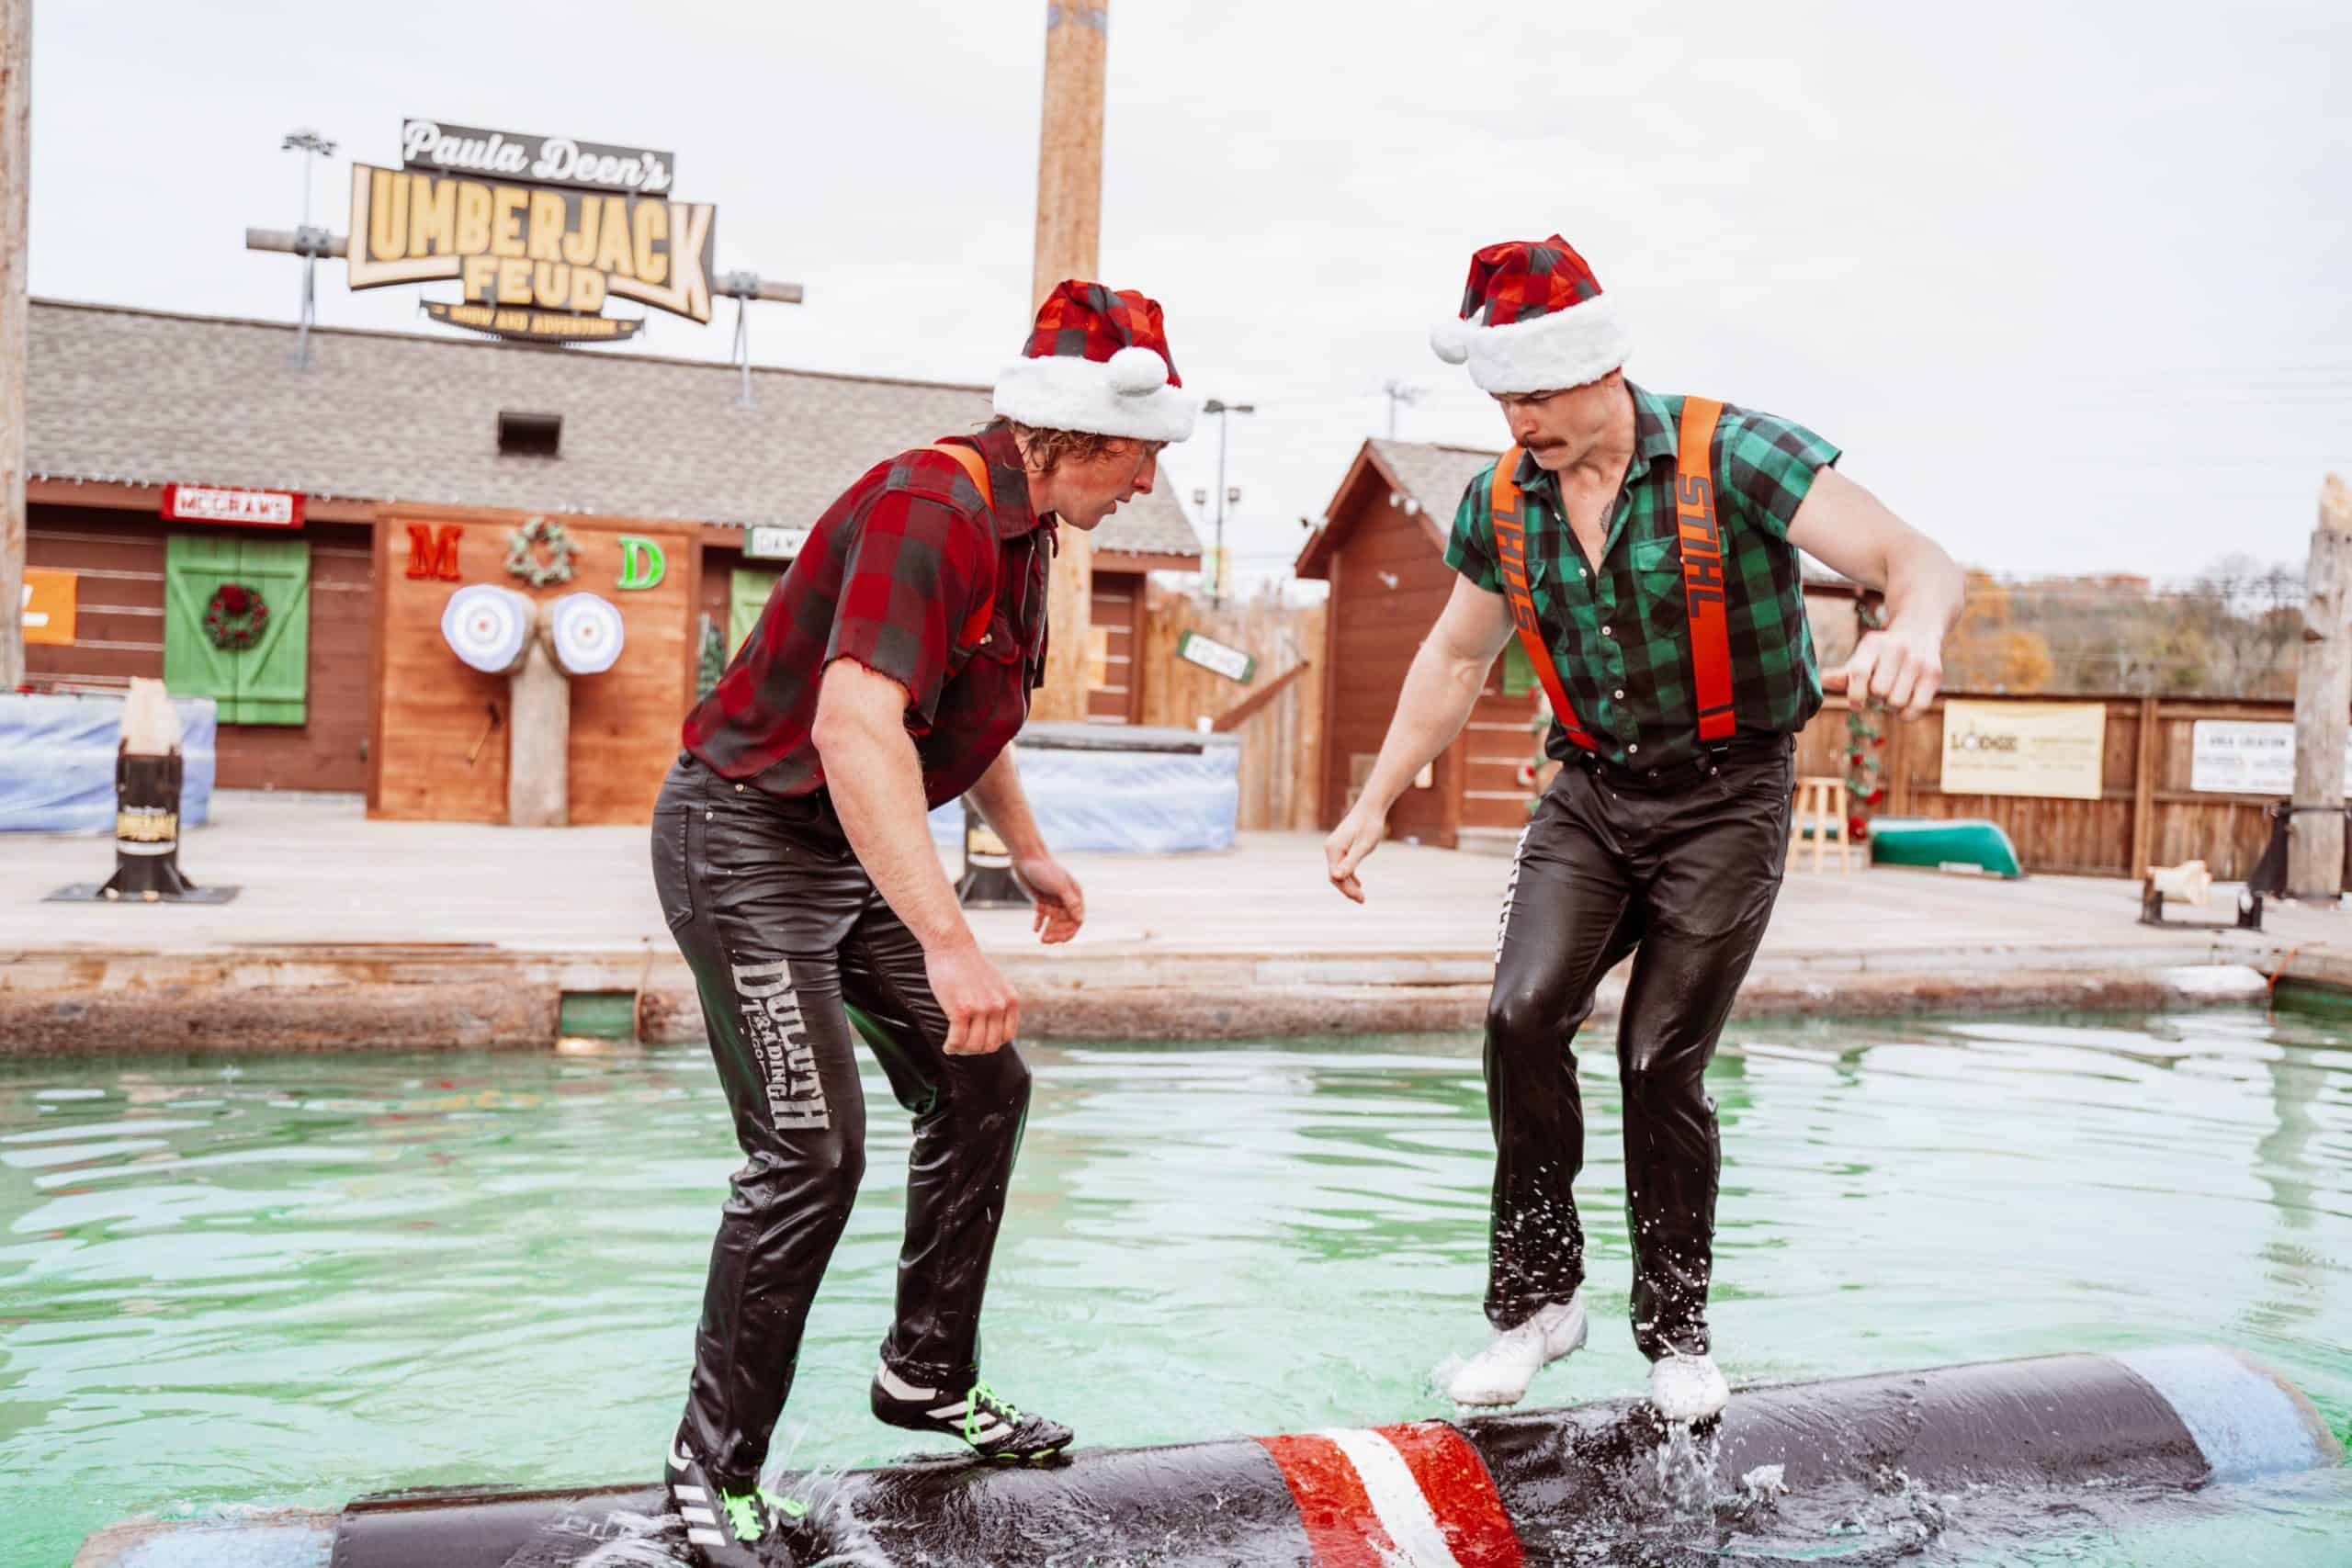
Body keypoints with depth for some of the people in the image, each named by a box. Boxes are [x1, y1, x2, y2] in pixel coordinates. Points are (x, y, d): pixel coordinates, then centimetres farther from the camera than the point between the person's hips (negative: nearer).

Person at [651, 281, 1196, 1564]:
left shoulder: (1019, 523, 7)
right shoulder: (930, 509, -25)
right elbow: (855, 728, -39)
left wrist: (1027, 851, 23)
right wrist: (947, 942, -45)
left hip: (855, 846, 10)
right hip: (748, 837, -10)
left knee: (982, 1088, 10)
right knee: (811, 1149, -12)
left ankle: (927, 1375, 25)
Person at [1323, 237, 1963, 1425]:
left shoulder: (1731, 456, -15)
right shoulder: (1503, 504, 0)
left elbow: (1913, 559, -21)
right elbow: (1455, 658, 15)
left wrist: (1915, 629, -46)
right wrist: (1376, 803, 13)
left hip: (1726, 800, -4)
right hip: (1590, 794, 4)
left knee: (1661, 1060, -4)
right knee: (1523, 1014, -16)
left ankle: (1677, 1332, 17)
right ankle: (1536, 1296, 1)